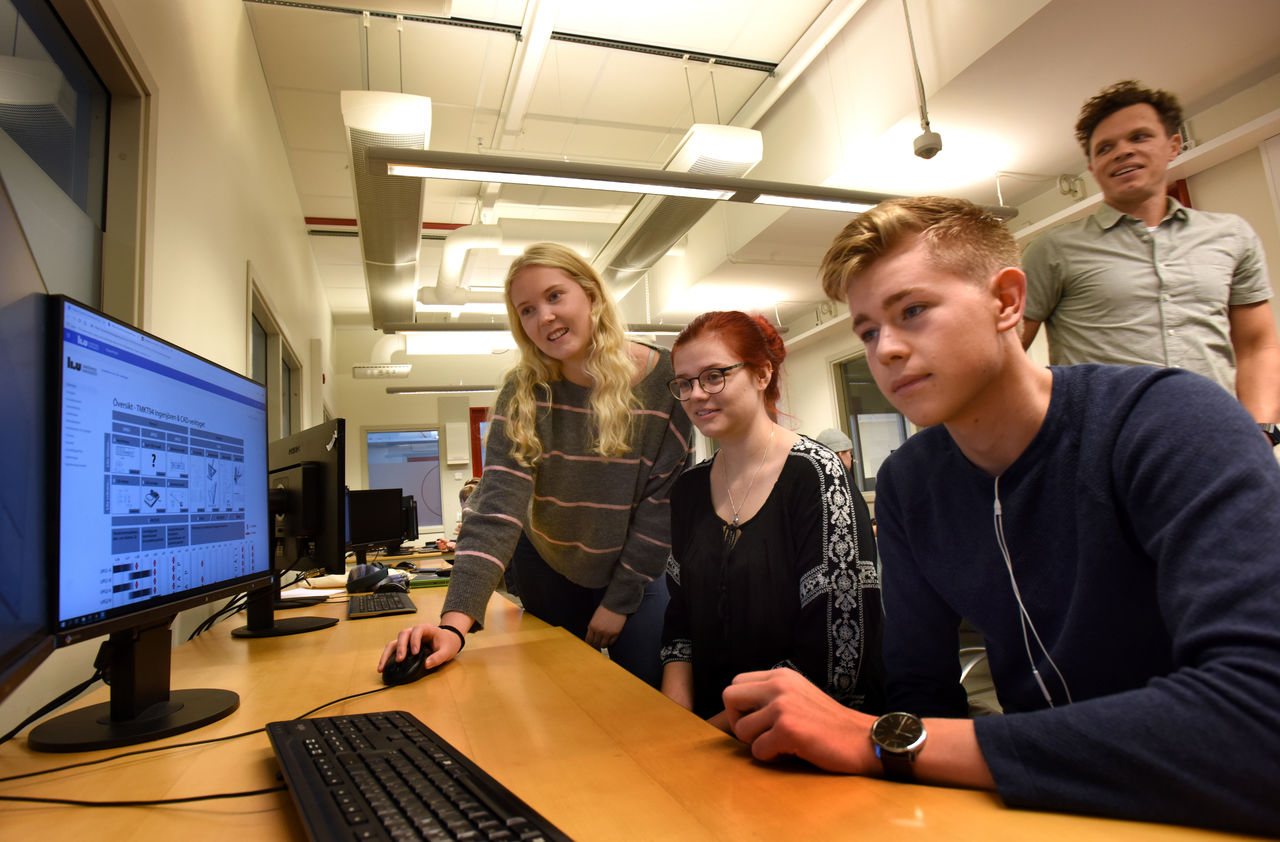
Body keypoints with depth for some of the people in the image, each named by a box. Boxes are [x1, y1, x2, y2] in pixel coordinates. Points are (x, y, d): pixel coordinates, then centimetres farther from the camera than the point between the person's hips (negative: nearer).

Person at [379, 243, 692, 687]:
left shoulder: (664, 379, -19)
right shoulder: (524, 392, -14)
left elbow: (664, 500, -15)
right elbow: (498, 505, -24)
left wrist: (619, 600, -13)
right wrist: (456, 620, -35)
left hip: (635, 571, -1)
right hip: (549, 573, 2)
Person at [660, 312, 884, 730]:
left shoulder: (816, 475, -12)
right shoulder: (689, 489, 6)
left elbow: (836, 653, -17)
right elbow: (680, 625, 10)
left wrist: (715, 727, -14)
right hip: (706, 720, 5)